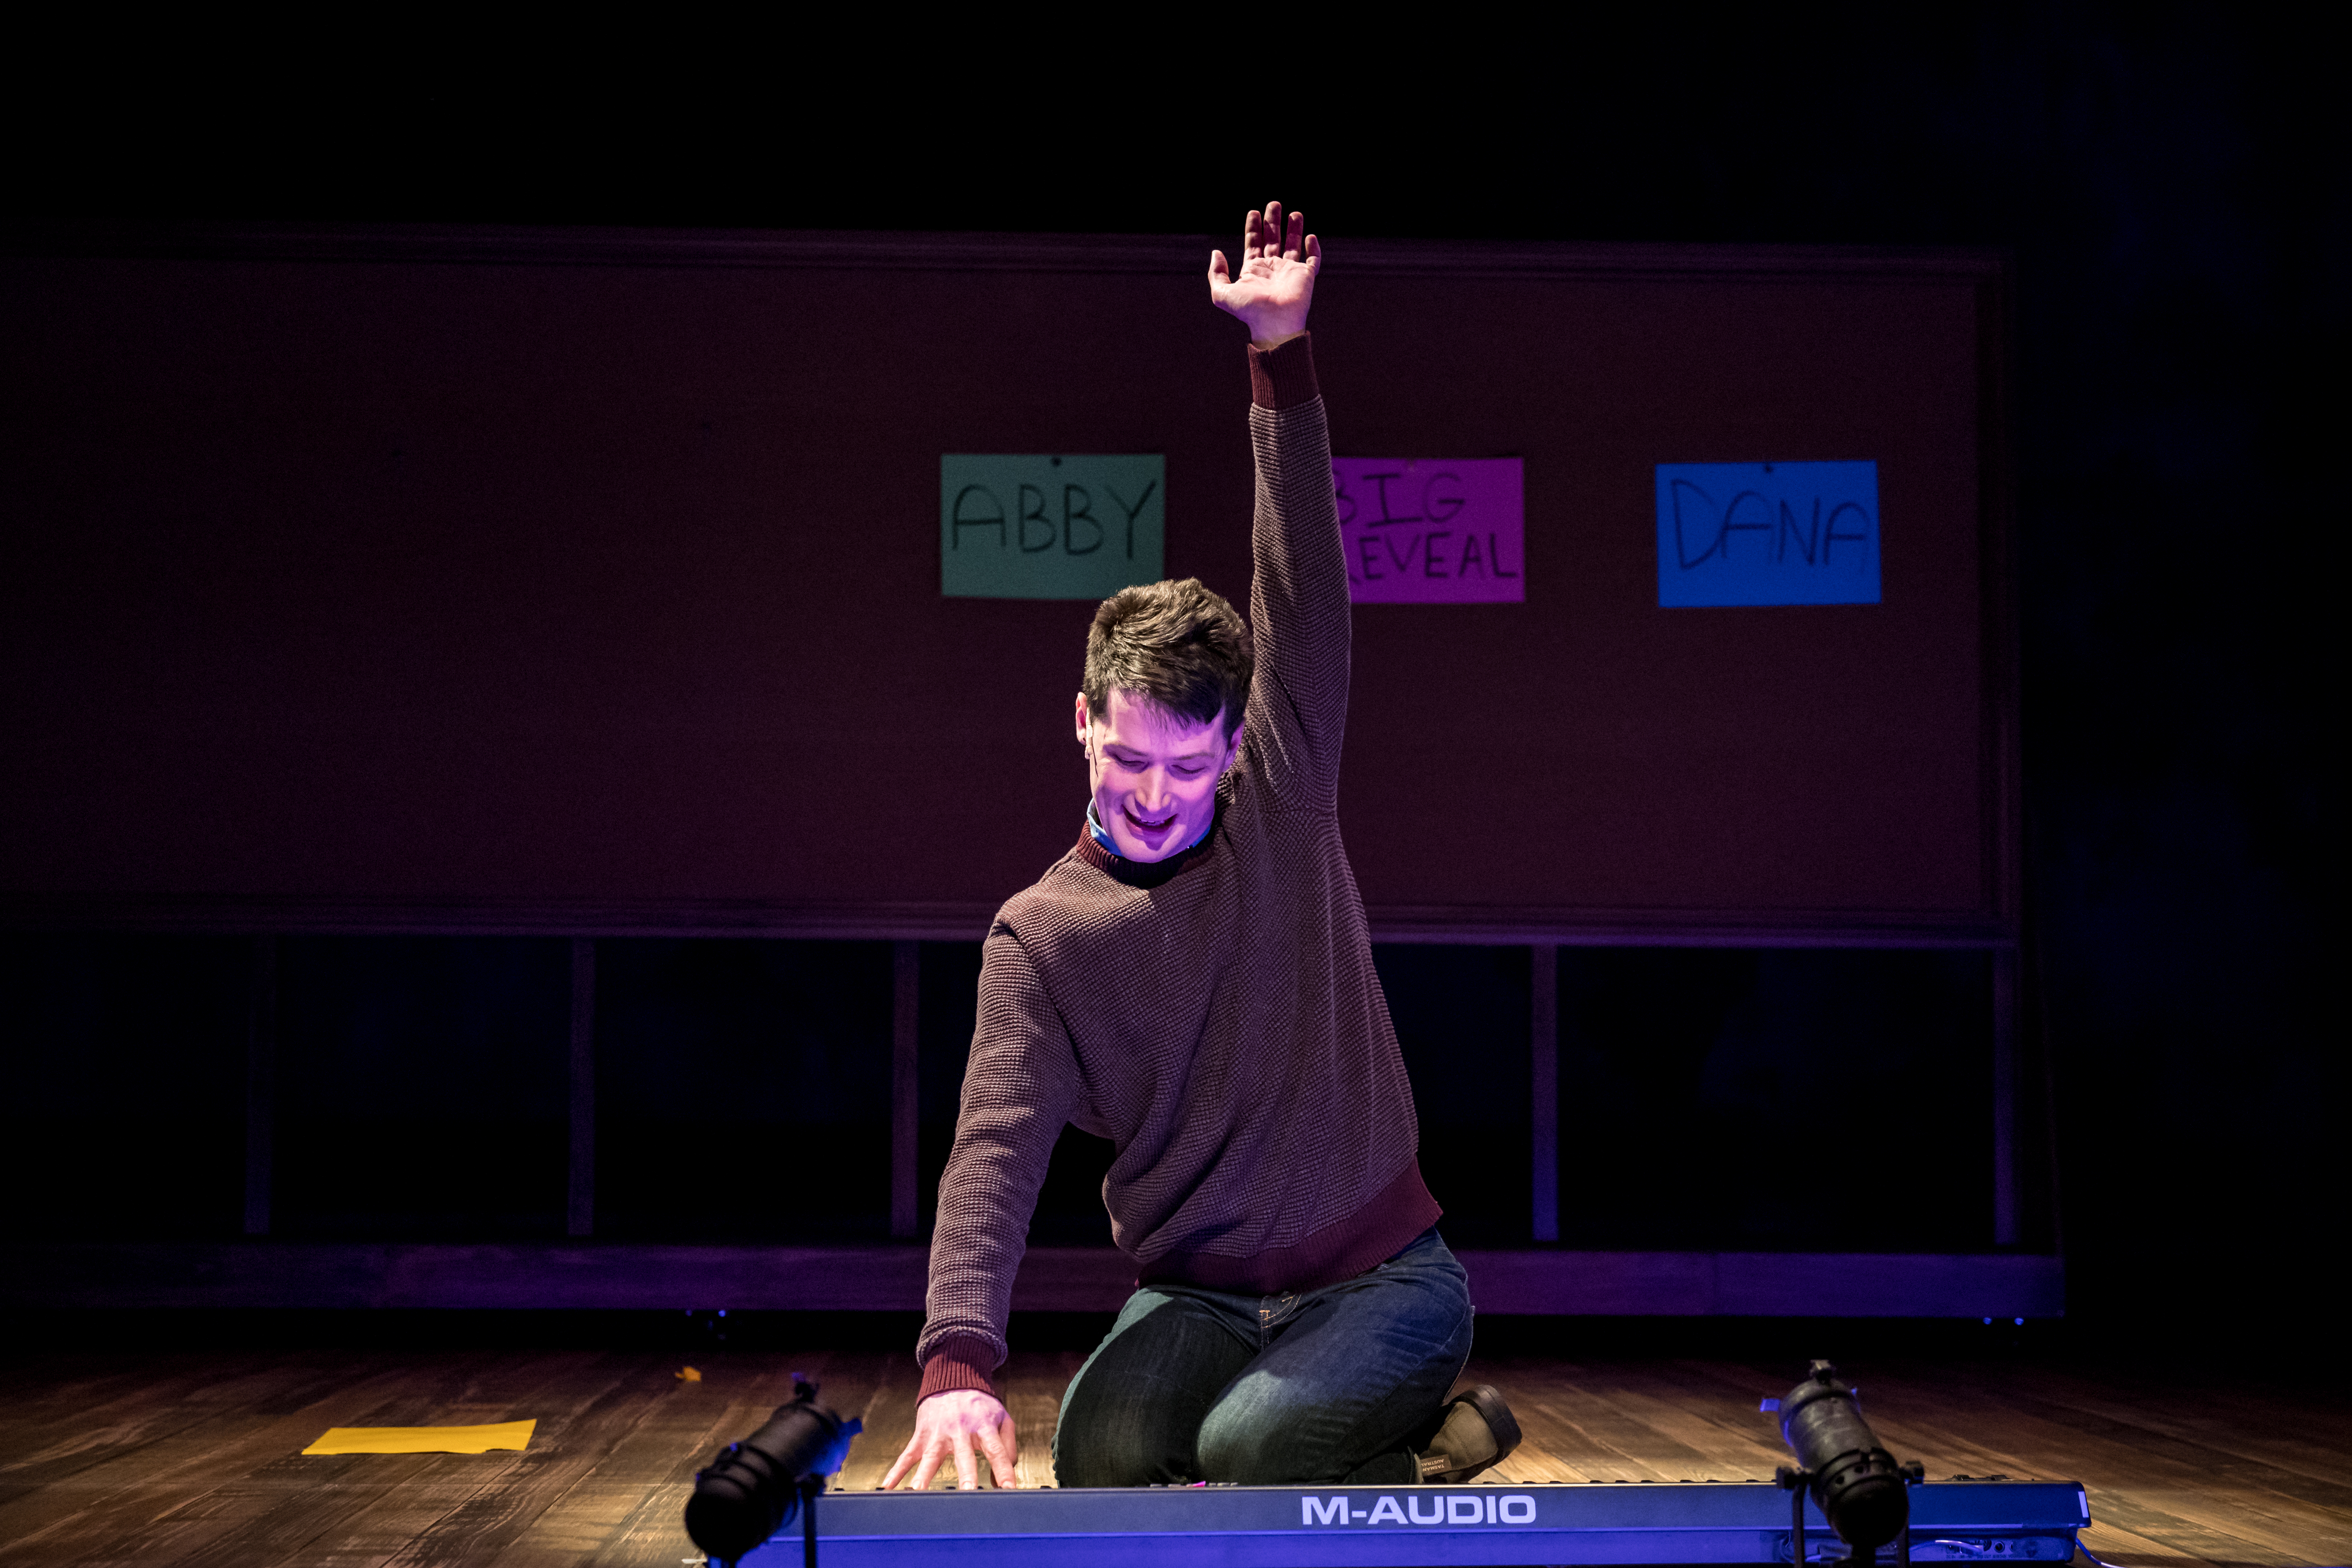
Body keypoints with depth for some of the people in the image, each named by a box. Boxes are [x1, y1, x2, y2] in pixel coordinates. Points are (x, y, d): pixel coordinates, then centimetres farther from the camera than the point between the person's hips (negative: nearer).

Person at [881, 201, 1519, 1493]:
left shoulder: (1284, 809, -1)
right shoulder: (1040, 935, -4)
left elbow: (1303, 593, -10)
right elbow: (997, 1147, -16)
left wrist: (1282, 357, -18)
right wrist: (958, 1362, -32)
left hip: (1381, 1275, -1)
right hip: (1193, 1296, 2)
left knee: (1247, 1453, -28)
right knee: (1102, 1458, -27)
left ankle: (1422, 1450, 5)